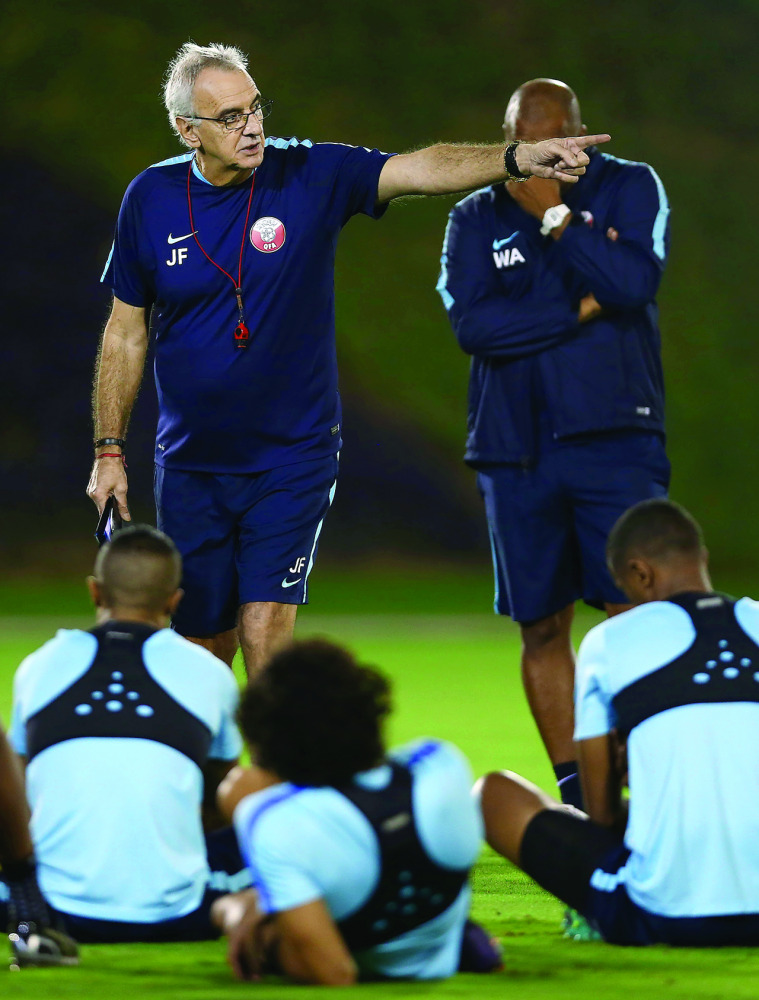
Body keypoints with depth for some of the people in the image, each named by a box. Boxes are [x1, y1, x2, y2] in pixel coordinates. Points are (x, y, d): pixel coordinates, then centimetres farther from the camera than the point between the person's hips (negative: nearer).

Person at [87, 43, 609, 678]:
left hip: (291, 456, -2)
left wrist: (516, 160, -40)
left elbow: (420, 171, -23)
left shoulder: (310, 175, -9)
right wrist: (110, 451, 5)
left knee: (266, 632, -12)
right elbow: (127, 333, 6)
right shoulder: (150, 200, -3)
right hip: (190, 467, 2)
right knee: (203, 647, 10)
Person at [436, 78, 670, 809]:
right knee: (542, 628, 5)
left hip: (613, 438, -2)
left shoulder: (629, 189, 4)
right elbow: (471, 322, -9)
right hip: (516, 448, 3)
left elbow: (634, 282, -14)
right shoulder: (476, 218, 8)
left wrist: (555, 214, -13)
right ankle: (573, 794, 13)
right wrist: (579, 313, -10)